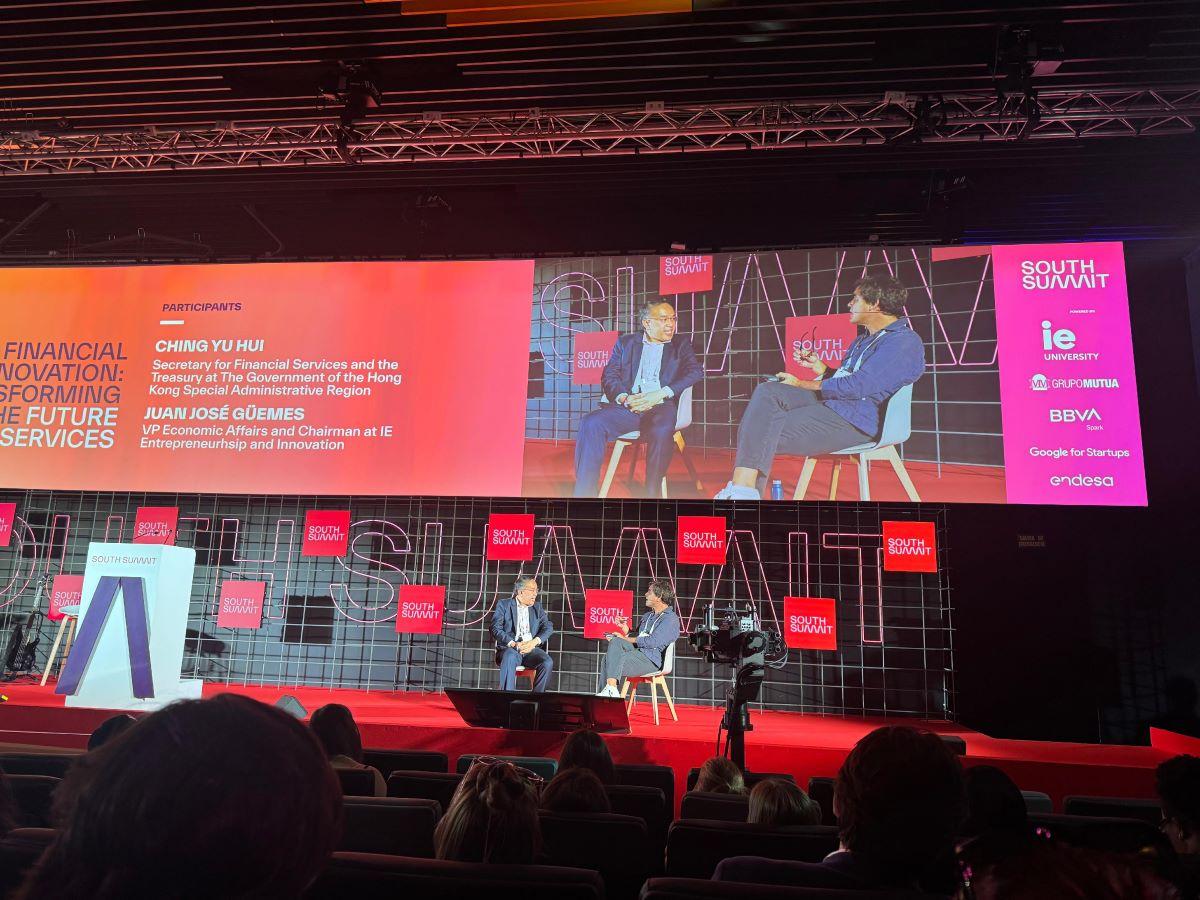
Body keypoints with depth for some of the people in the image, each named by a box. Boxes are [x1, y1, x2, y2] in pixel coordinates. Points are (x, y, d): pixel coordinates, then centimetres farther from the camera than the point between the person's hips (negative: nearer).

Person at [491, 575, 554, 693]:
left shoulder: (537, 607, 20)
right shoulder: (504, 605, 9)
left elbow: (548, 627, 9)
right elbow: (495, 628, -3)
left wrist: (534, 642, -11)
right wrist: (513, 644, -17)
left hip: (531, 648, 3)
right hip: (510, 648, -3)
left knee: (547, 662, -27)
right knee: (510, 657, -37)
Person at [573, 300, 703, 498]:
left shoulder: (681, 344, 20)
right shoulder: (625, 342, 22)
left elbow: (696, 372, 2)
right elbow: (609, 376, 11)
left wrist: (660, 394, -12)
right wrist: (624, 397, -12)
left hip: (661, 406, -1)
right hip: (627, 406, 2)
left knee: (662, 431, -37)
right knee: (591, 423, -27)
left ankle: (651, 494, -25)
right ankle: (585, 494, -25)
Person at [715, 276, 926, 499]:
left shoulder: (905, 342, -8)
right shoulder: (863, 340, 26)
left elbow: (857, 386, -17)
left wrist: (800, 384, -9)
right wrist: (817, 365, 13)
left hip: (853, 421, -9)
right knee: (767, 392, -18)